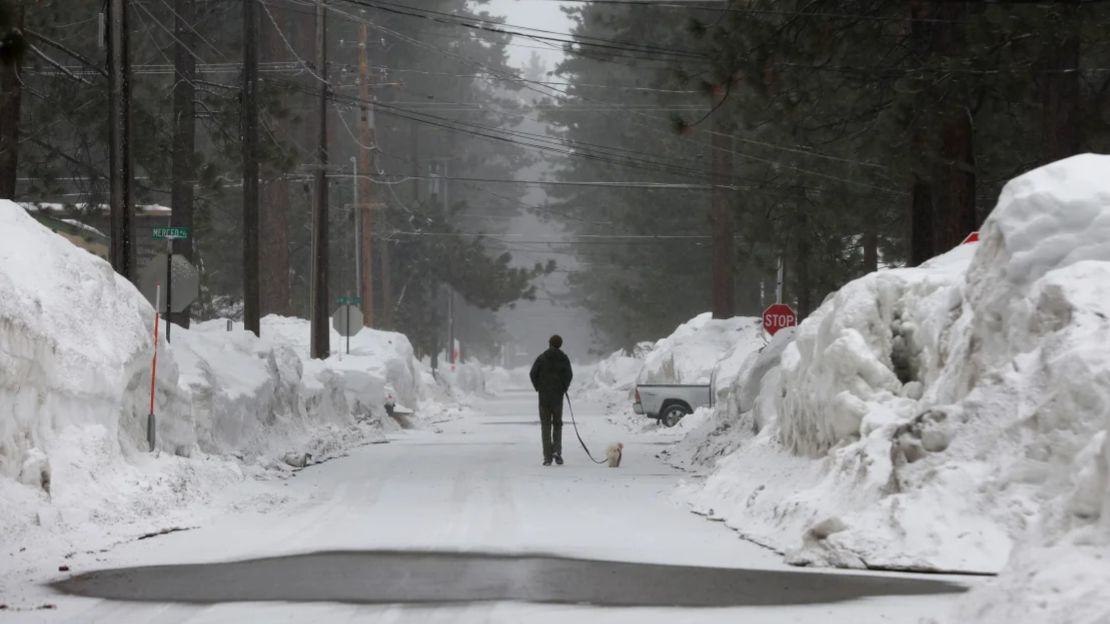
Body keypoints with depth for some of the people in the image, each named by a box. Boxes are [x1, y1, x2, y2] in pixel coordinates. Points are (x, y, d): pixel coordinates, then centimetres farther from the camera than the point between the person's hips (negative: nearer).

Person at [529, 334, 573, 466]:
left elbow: (533, 374, -8)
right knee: (557, 423, 14)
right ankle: (557, 450, -4)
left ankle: (547, 456, -2)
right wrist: (564, 388, 9)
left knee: (545, 425, 4)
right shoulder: (564, 358, 1)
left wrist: (538, 388, 4)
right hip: (558, 396, 1)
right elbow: (569, 375, -6)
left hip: (544, 396, -1)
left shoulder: (542, 358, -1)